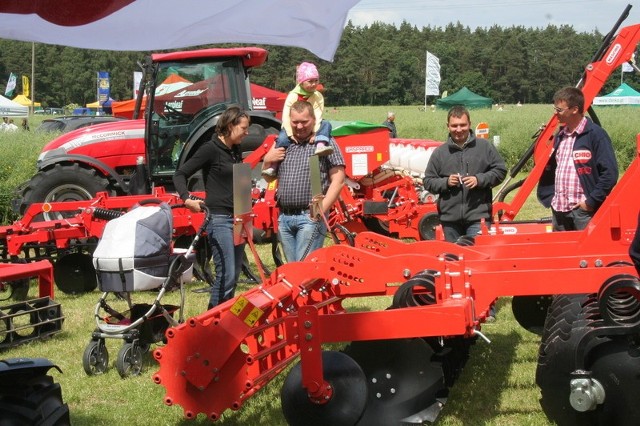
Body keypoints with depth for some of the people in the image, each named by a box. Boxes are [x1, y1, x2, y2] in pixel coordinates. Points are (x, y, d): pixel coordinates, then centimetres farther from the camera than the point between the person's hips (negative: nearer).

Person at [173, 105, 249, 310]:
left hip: (238, 218, 8)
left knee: (234, 275, 10)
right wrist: (187, 198, -21)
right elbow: (180, 174, -9)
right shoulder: (211, 149, -9)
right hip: (220, 218, -8)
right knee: (226, 275, -14)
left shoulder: (235, 151, 14)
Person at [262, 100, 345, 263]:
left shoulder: (325, 143, -1)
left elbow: (338, 180, -6)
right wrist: (267, 160, 1)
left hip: (310, 217, -6)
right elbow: (269, 178, 23)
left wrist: (322, 208, -16)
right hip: (284, 217, 6)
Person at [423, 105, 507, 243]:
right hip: (450, 217, 2)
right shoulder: (439, 152, 8)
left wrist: (479, 179, -10)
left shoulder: (484, 146, 5)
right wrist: (446, 182, -9)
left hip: (477, 216, -2)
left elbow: (500, 170, 5)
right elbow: (428, 182, 10)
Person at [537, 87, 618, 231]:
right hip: (558, 210, 7)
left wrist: (591, 202, -14)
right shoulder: (560, 136, 14)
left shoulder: (595, 134, -8)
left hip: (583, 211, -7)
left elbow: (609, 173, -12)